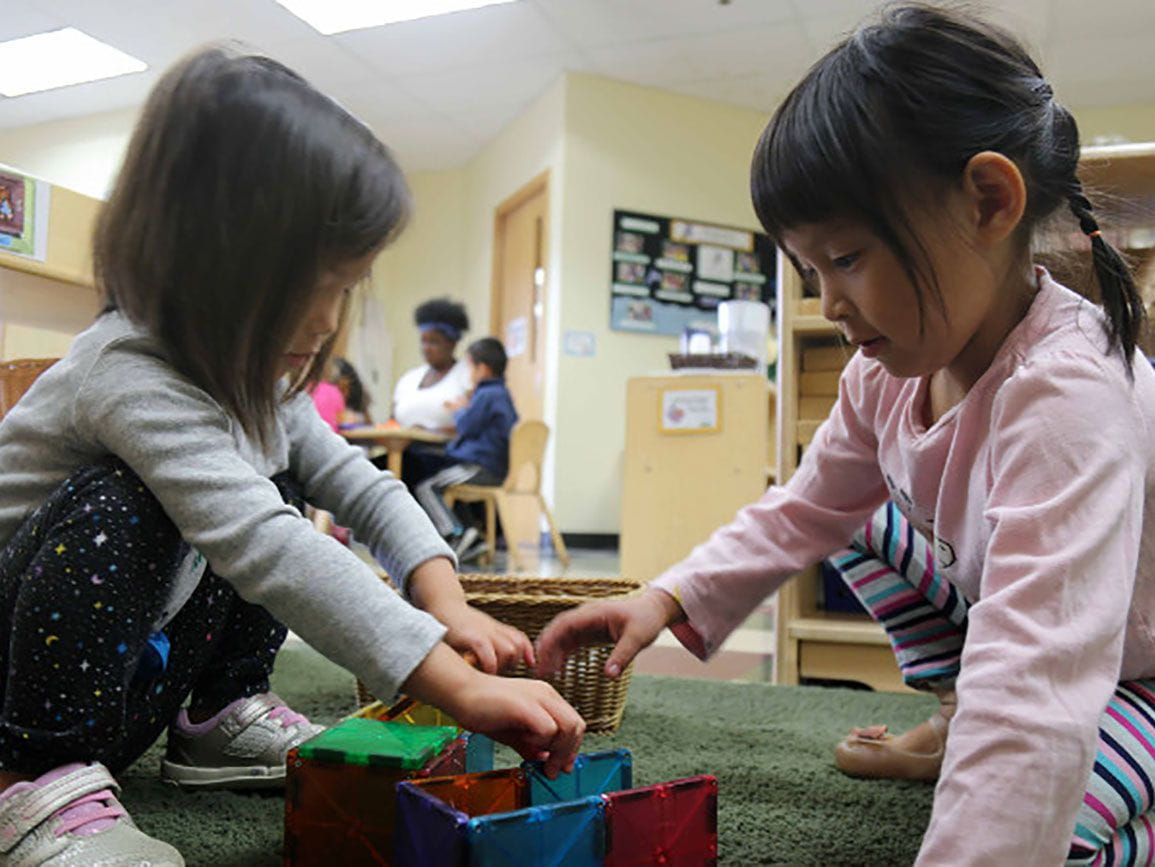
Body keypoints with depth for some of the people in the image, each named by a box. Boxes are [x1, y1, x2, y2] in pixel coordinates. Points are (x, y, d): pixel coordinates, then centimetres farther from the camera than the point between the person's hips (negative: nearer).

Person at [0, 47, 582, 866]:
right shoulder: (133, 377, -32)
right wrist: (455, 683, -50)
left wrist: (445, 599, -19)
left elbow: (363, 486, -2)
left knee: (281, 490, -2)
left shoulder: (249, 374, -2)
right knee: (118, 509, -33)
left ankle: (221, 716, 8)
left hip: (135, 666, 8)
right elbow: (262, 548, -46)